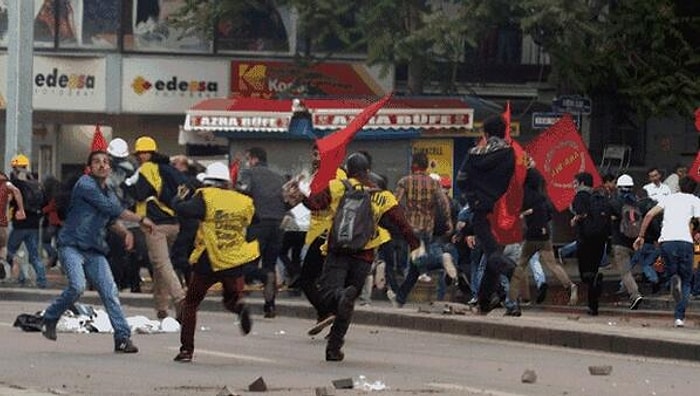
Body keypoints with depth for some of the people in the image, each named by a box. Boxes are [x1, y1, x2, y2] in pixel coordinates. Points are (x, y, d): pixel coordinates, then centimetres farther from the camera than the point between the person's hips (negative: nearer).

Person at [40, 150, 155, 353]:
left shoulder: (109, 193, 14)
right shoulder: (85, 184, -10)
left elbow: (112, 217, 32)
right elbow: (110, 208, -15)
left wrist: (125, 231, 9)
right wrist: (140, 220, -10)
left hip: (95, 252, 7)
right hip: (72, 246, -7)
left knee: (110, 292, -7)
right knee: (77, 286, -24)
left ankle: (123, 338, -7)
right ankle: (50, 319, 0)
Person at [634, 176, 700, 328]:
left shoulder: (669, 198, 23)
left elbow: (649, 215, 13)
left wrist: (641, 236, 16)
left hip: (666, 241, 2)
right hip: (684, 241, -2)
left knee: (672, 272, 20)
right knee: (686, 281, 11)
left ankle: (674, 280, -18)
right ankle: (679, 316, -1)